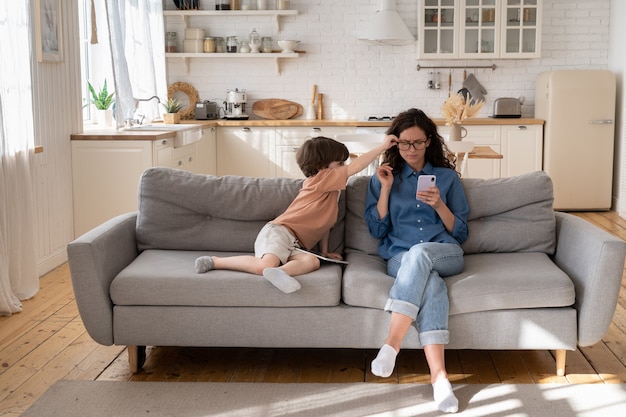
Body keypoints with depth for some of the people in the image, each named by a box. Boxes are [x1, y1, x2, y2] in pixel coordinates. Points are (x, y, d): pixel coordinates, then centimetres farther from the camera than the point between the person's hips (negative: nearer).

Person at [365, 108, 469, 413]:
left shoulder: (447, 176, 13)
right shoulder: (383, 178, 14)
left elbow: (460, 233, 9)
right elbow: (377, 231, 7)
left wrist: (439, 205, -8)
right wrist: (386, 190, -1)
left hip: (446, 255, 0)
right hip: (400, 258, 0)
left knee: (419, 253, -38)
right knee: (431, 283, -37)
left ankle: (391, 343, -44)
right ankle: (438, 375, -47)